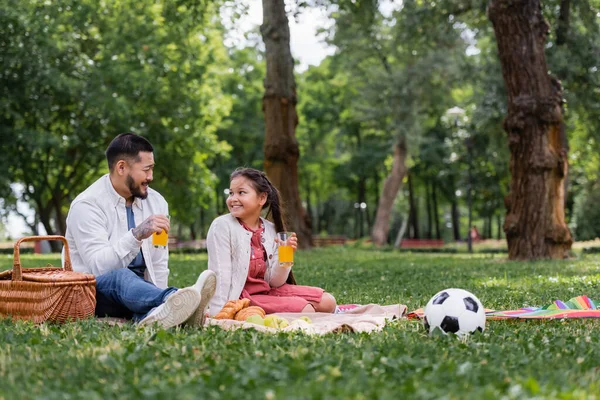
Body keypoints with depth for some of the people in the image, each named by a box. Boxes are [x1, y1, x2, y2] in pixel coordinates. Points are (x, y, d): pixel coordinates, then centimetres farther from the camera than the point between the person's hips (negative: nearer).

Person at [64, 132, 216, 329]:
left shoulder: (156, 202, 6)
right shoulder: (87, 205, -12)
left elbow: (158, 266, 9)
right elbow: (99, 268, -23)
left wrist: (160, 303, -8)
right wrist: (137, 235, -35)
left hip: (138, 288, 6)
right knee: (121, 277, -40)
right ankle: (178, 304, -69)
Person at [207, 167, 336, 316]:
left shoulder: (271, 230, 4)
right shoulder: (222, 226, -11)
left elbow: (274, 282, 2)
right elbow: (220, 274, -16)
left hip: (267, 291, 6)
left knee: (327, 302, -3)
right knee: (304, 310, -21)